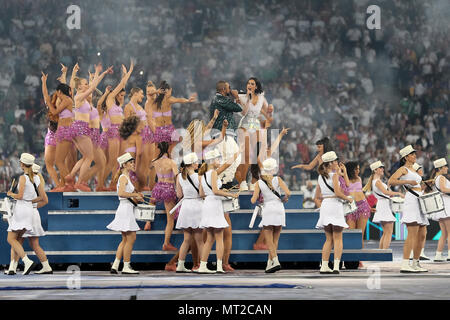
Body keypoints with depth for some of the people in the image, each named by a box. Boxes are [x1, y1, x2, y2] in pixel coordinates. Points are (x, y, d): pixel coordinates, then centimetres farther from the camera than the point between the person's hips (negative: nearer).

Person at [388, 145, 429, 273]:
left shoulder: (413, 170, 25)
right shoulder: (403, 169, -1)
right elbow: (390, 181, -15)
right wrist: (408, 181, -20)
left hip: (419, 202, 9)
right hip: (411, 200, -9)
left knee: (421, 235, 7)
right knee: (412, 234, -18)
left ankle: (416, 264, 14)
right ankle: (405, 265, -22)